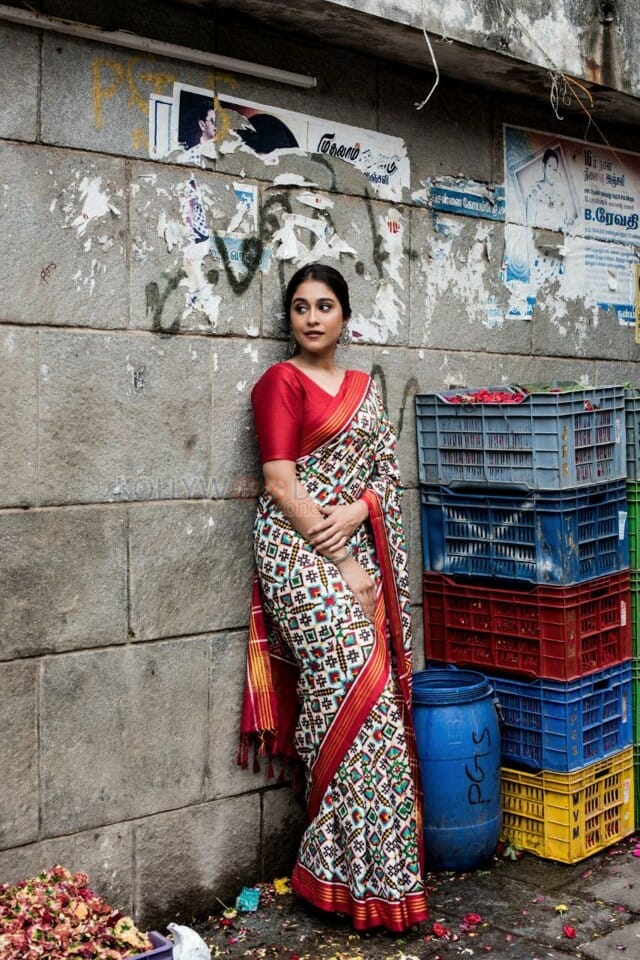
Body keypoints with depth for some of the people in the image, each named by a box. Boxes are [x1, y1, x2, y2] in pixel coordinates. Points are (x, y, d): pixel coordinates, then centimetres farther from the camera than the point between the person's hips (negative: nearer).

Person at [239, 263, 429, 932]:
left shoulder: (363, 388, 18)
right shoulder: (281, 382, -2)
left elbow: (386, 471, 14)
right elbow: (281, 486, -10)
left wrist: (356, 509, -9)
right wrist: (344, 566, -12)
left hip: (358, 552, 7)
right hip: (301, 553, -7)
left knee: (375, 700, 4)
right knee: (355, 700, -11)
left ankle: (333, 866, 17)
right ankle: (373, 882, 0)